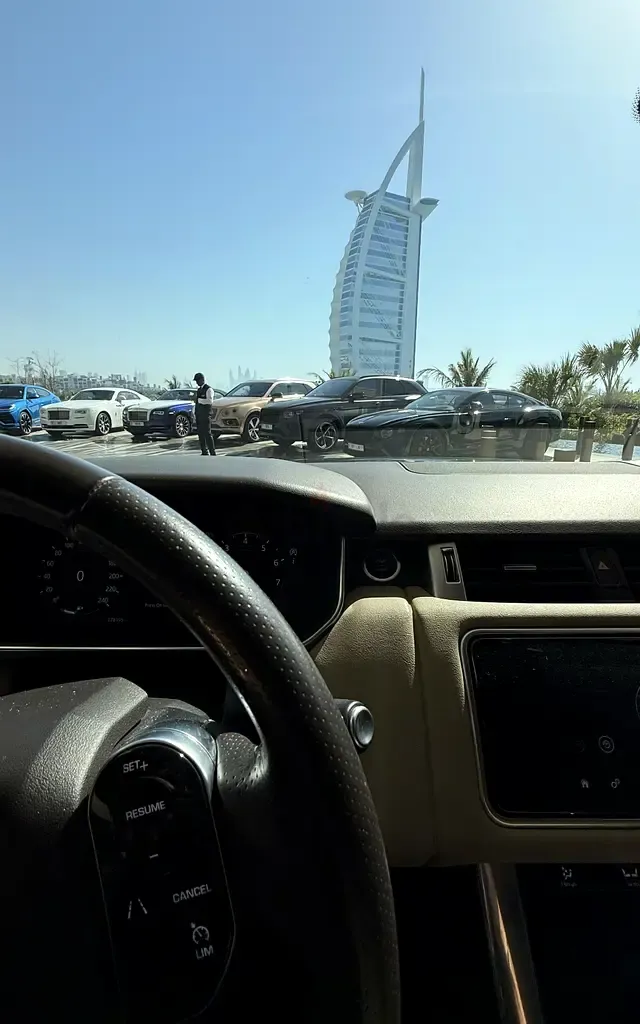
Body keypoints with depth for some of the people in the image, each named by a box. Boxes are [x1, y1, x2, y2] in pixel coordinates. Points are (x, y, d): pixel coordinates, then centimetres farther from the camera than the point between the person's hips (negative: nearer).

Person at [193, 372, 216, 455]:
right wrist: (195, 414, 16)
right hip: (198, 415, 8)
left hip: (206, 415, -8)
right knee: (200, 434, 9)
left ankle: (212, 452, -5)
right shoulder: (199, 389, 19)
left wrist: (200, 400, -15)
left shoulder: (208, 389, -7)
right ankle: (204, 452, 16)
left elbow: (210, 401, -20)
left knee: (207, 434, -8)